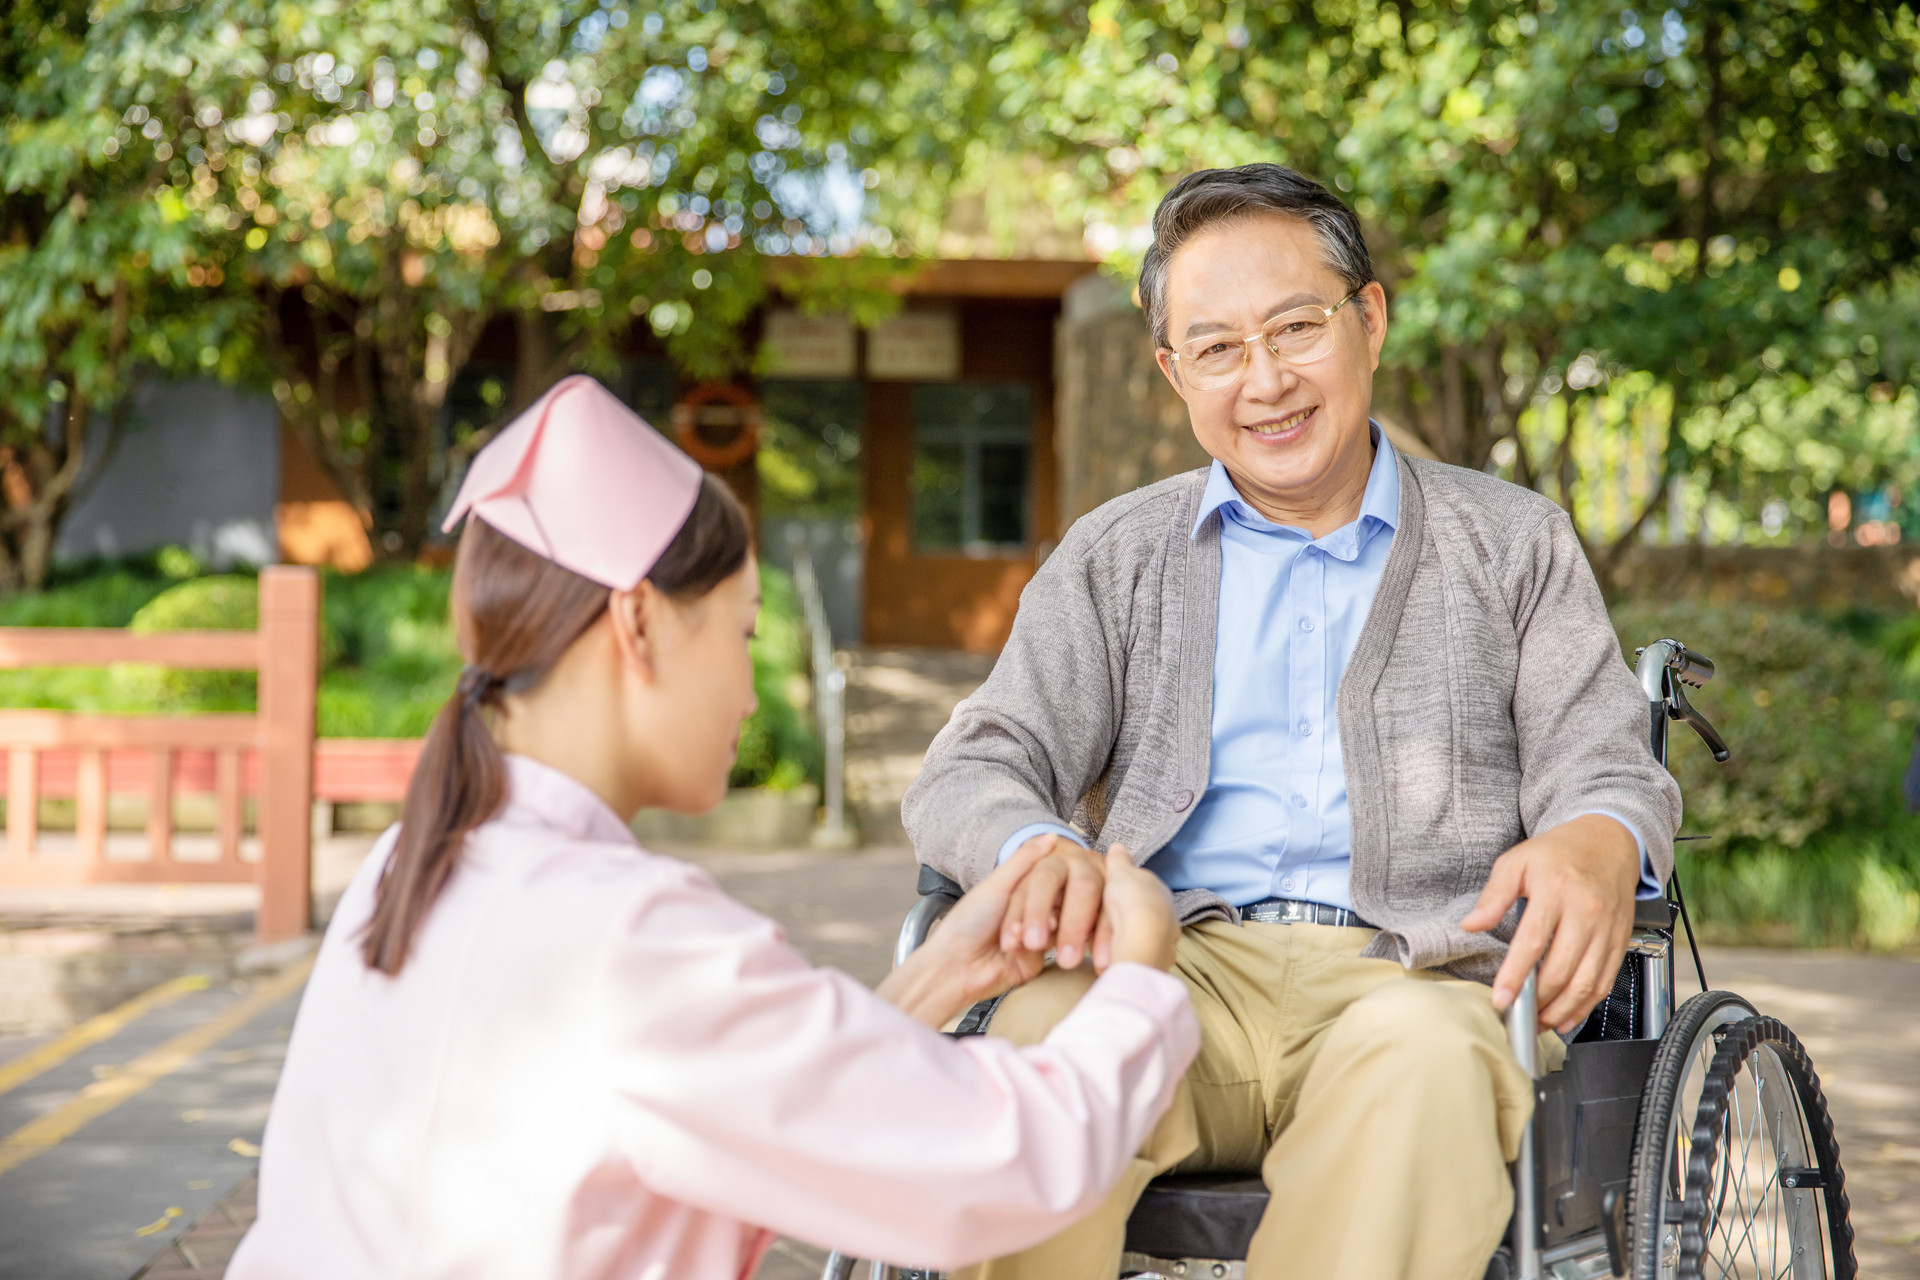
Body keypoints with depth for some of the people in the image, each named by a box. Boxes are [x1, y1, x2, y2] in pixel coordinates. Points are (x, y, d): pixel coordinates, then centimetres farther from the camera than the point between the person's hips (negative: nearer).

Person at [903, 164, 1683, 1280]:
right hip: (1177, 966, 1)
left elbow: (1605, 771, 10)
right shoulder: (1114, 559, 21)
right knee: (1046, 1028, -35)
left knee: (1418, 1057, -38)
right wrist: (1038, 848, -16)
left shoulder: (1515, 544, 19)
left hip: (1414, 976, -1)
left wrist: (1597, 845, -18)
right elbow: (973, 770, 11)